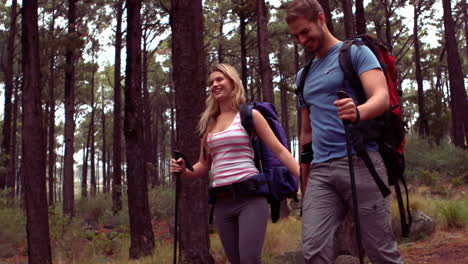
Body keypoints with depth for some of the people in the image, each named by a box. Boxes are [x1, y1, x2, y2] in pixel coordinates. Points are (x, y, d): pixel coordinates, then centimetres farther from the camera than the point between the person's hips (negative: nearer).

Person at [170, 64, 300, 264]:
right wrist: (183, 171, 0)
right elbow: (204, 166, 21)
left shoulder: (249, 115, 3)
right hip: (222, 201, 5)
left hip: (250, 196, -5)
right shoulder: (208, 123, 16)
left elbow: (279, 151, 1)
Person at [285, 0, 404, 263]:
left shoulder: (356, 52, 4)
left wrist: (358, 112, -34)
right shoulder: (304, 75, 23)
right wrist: (303, 179, 24)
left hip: (361, 161, -5)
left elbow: (382, 97, -12)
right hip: (320, 170, 5)